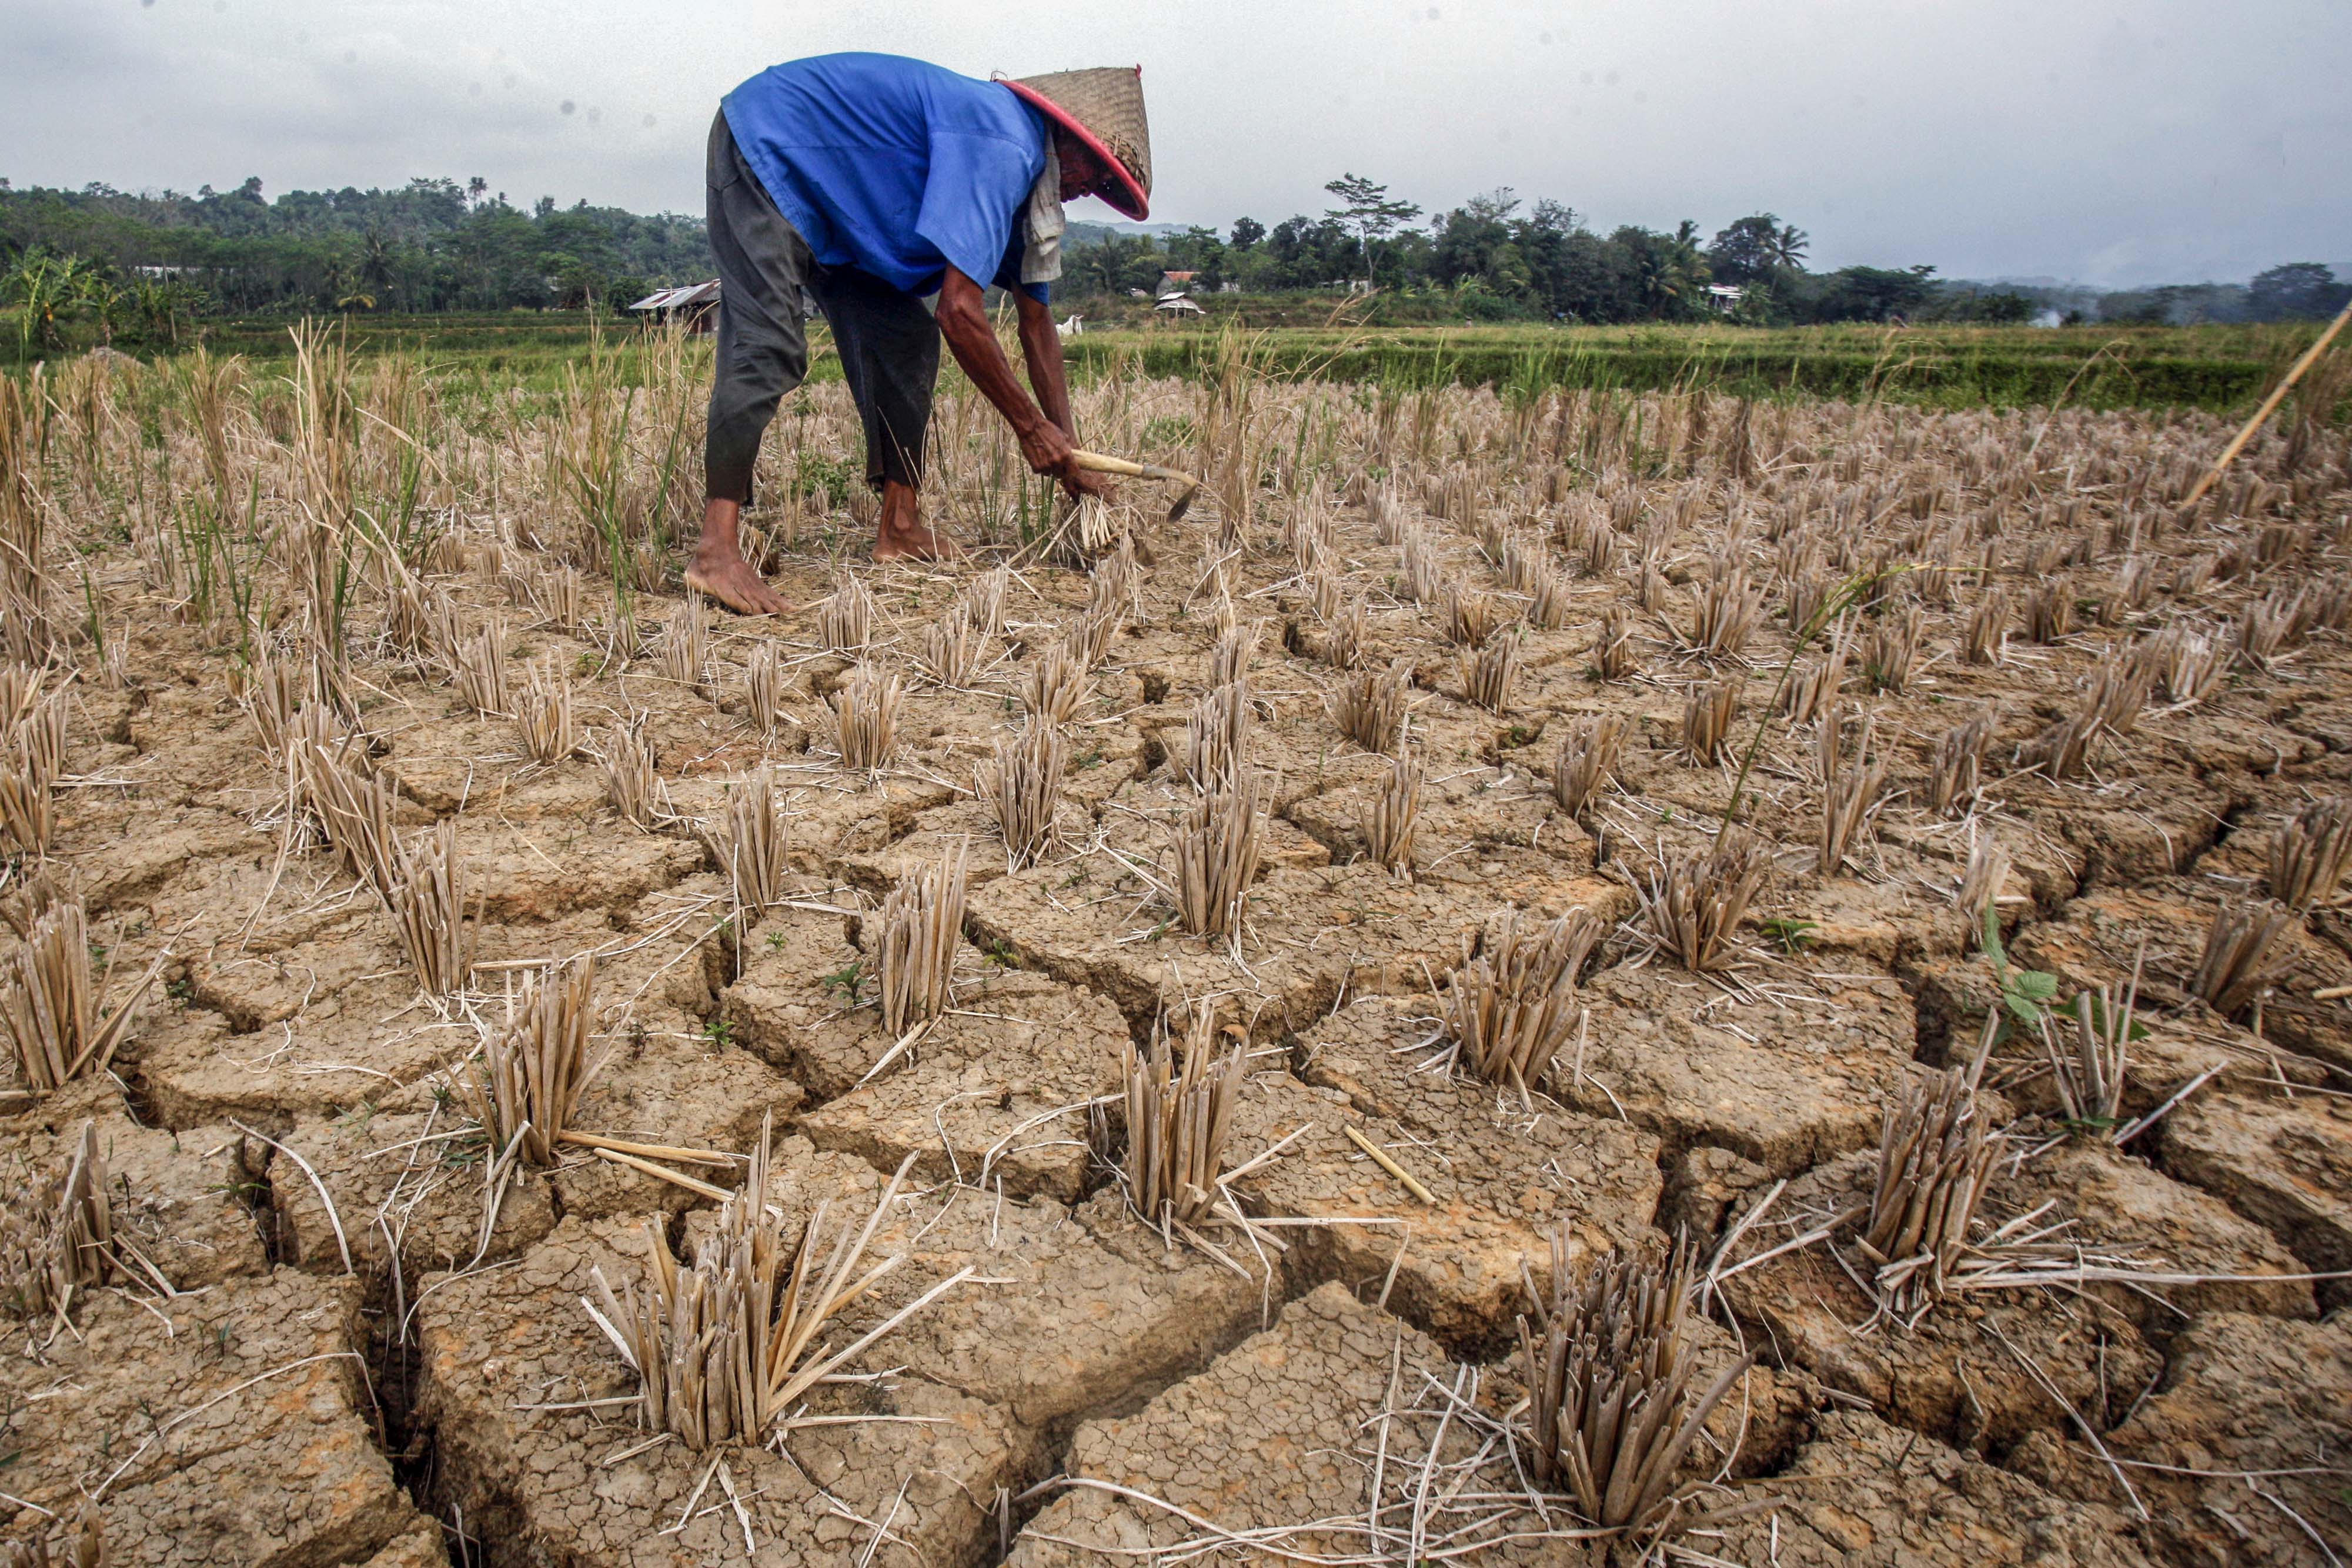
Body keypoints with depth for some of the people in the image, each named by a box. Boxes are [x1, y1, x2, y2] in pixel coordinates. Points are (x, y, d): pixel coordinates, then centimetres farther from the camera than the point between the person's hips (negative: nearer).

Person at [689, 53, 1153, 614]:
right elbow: (959, 313, -33)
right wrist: (1030, 426, -22)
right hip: (766, 147, -10)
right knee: (769, 347, -23)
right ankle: (716, 551, -28)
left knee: (905, 340, 3)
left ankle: (900, 528, 7)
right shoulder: (1001, 150, -27)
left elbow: (1036, 322, 10)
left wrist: (1066, 452, 8)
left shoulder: (1024, 169, 5)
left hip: (831, 188, 10)